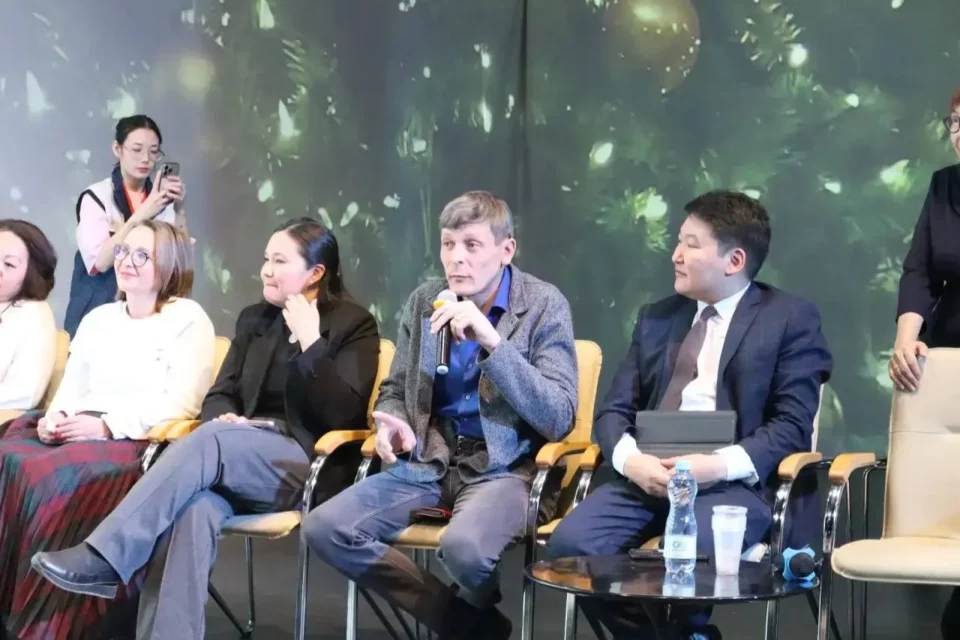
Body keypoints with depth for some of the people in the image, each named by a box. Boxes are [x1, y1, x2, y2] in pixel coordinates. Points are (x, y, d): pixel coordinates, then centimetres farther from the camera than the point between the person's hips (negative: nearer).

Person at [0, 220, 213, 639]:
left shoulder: (188, 319, 1)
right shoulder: (97, 318, 23)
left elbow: (182, 403, -9)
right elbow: (72, 385, 20)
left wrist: (107, 426, -17)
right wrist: (55, 415, -4)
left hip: (142, 444, -6)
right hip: (78, 434, 6)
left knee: (56, 478, -33)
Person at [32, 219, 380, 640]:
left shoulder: (354, 325, 2)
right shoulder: (254, 319, 19)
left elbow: (344, 415, -10)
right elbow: (220, 395, 15)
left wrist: (310, 341, -16)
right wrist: (225, 417, -9)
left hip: (307, 466, -4)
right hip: (238, 460, 4)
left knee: (208, 442, -33)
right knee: (195, 505, -33)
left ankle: (104, 558, -37)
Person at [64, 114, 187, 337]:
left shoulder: (160, 197, 3)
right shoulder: (95, 197, -6)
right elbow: (99, 262, -18)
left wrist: (179, 209, -16)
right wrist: (141, 215, -24)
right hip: (100, 311, -2)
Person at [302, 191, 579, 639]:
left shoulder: (544, 306, -6)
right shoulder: (423, 302, 7)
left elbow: (559, 419, -14)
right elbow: (394, 391, 17)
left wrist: (492, 341, -24)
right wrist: (394, 426, -9)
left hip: (503, 466, -5)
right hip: (428, 460, 5)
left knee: (463, 547, -36)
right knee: (323, 529, -16)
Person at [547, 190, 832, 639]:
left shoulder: (790, 319, 5)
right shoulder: (657, 318, 20)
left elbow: (793, 426, -3)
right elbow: (614, 409, 13)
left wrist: (720, 466, -19)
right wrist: (631, 459, -10)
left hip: (736, 481, -4)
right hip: (647, 474, 5)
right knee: (570, 543, -23)